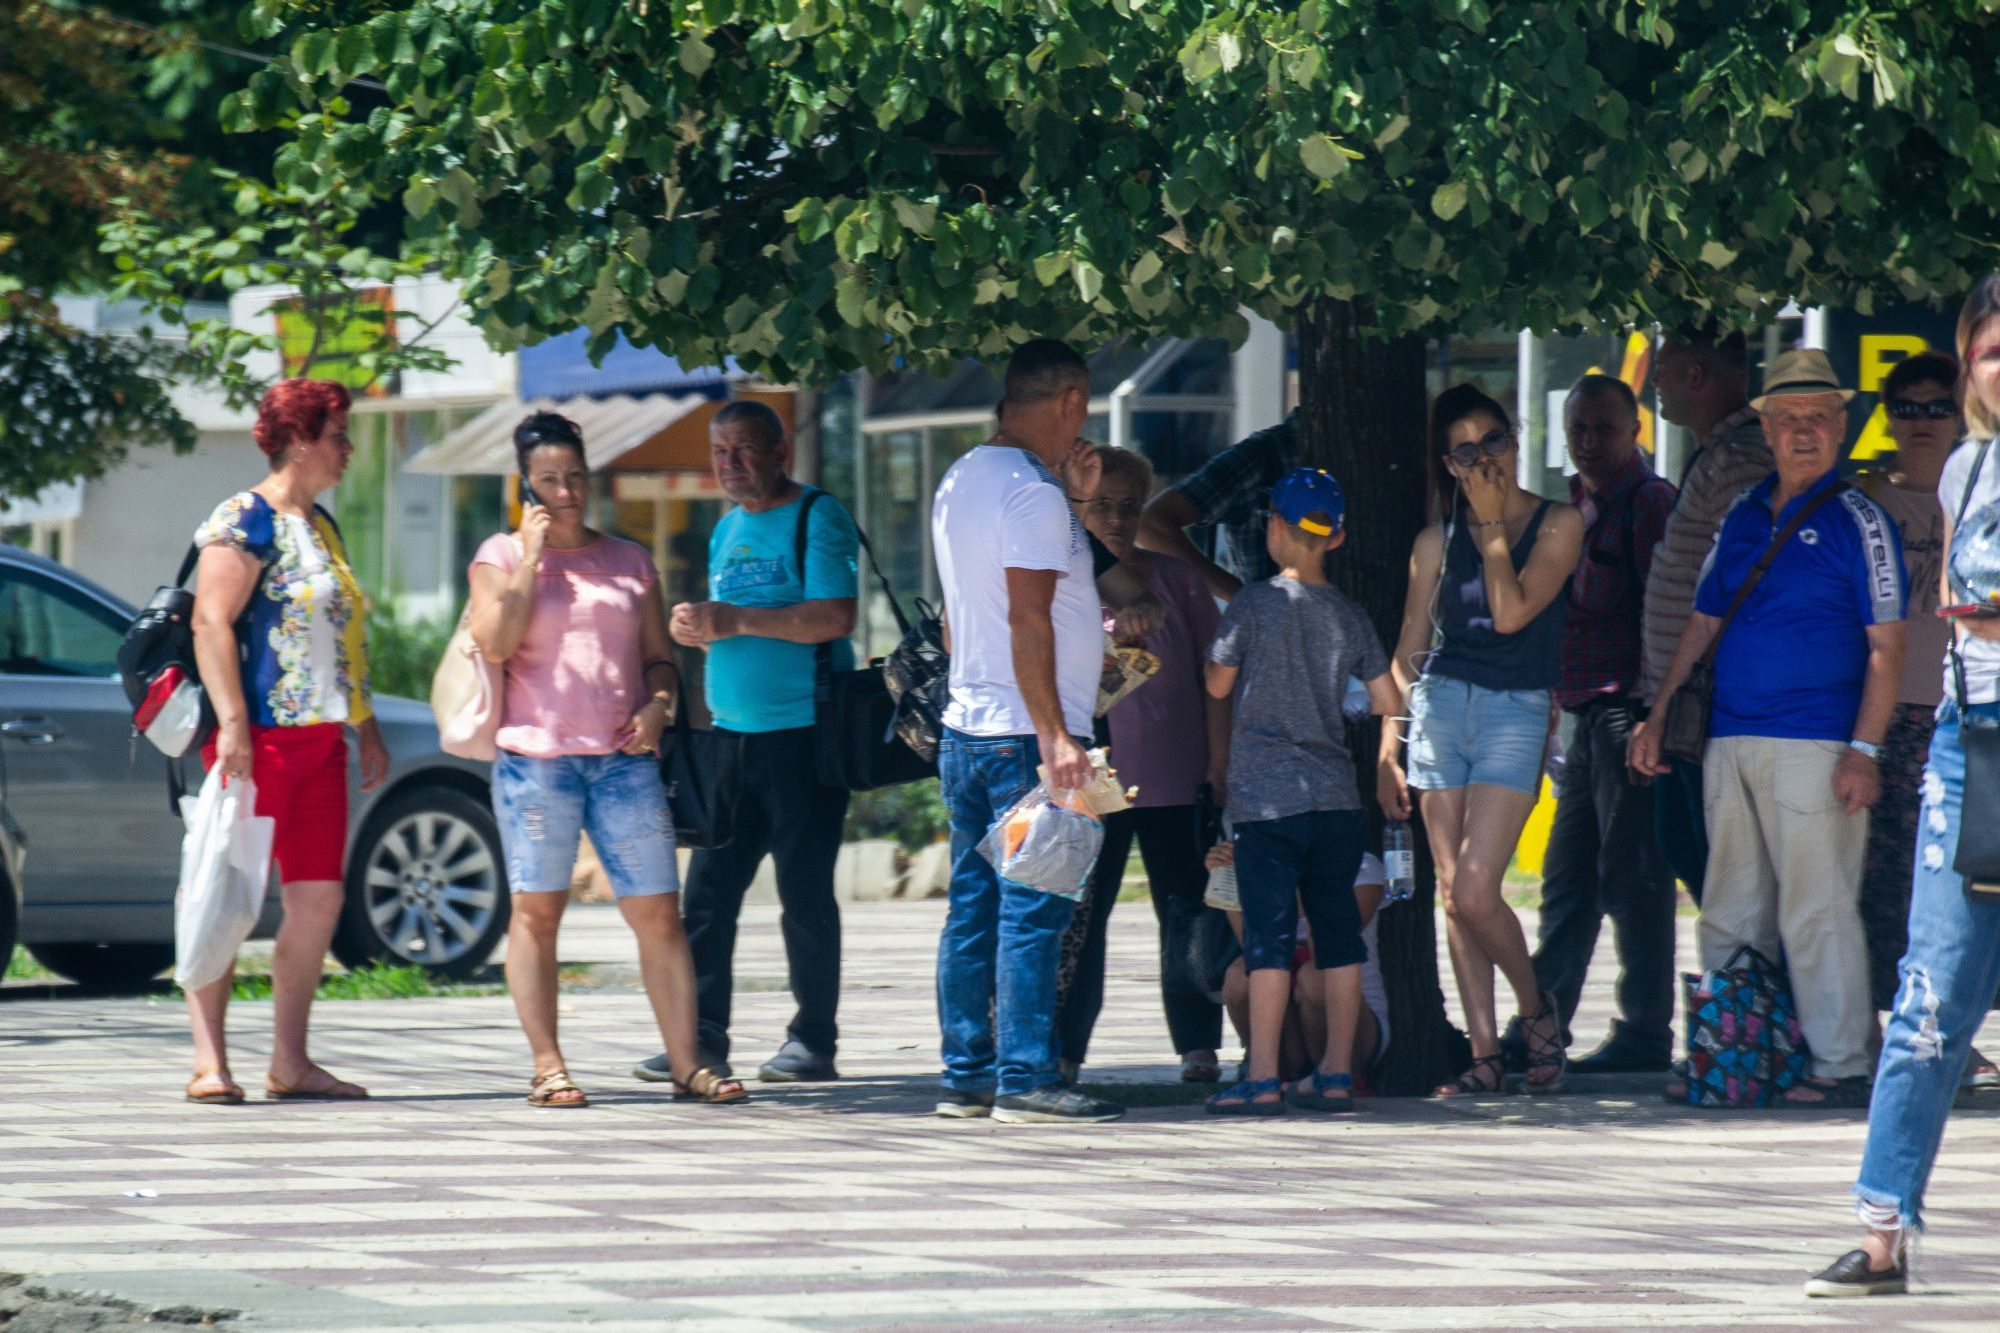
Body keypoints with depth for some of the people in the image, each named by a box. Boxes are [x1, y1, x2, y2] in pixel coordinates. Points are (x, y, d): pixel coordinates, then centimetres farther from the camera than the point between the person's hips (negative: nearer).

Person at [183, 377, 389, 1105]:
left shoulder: (319, 526, 20)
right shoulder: (247, 520, -8)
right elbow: (211, 620, -16)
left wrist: (367, 728, 24)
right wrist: (232, 723, -23)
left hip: (319, 738, 9)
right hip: (260, 735, -9)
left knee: (319, 897, 6)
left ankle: (290, 1062, 11)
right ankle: (208, 1063, -8)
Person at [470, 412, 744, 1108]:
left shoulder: (629, 560, 16)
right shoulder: (502, 555, 7)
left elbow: (659, 657, 20)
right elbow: (495, 643, -9)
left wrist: (657, 705, -1)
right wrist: (531, 553, -6)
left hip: (623, 757, 2)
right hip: (535, 756, -2)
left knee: (658, 912, -3)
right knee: (536, 911, -3)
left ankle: (687, 1062, -2)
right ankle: (547, 1065, 1)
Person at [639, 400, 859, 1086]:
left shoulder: (817, 517, -7)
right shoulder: (728, 528, 18)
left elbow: (834, 618, -18)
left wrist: (735, 621, -19)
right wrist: (697, 630, 3)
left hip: (803, 731, -7)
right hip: (733, 733, 7)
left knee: (804, 889, -4)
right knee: (708, 888, 3)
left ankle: (813, 1041, 2)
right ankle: (702, 1035, 6)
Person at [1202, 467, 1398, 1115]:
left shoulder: (1256, 604, -7)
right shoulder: (1350, 614, 7)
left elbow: (1217, 685, 3)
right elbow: (1388, 702, 10)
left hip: (1267, 796, -5)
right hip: (1337, 794, 5)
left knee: (1269, 933, -6)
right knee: (1338, 929, 9)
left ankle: (1263, 1079, -10)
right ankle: (1335, 1073, 10)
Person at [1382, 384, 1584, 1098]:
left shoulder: (1559, 523, 2)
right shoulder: (1437, 540, 10)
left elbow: (1511, 612, -12)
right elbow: (1407, 651, 13)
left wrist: (1493, 523, -5)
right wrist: (1388, 746, 7)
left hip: (1517, 713, -4)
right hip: (1440, 708, 4)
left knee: (1474, 892, -14)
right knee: (1453, 893, 0)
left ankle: (1535, 1006, 11)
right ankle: (1484, 1053, 5)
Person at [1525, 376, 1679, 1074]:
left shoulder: (1650, 502, -8)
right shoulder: (1575, 505, 19)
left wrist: (1650, 716, -20)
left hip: (1630, 708, -9)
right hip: (1584, 714, 9)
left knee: (1631, 880, -6)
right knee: (1566, 880, 11)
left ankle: (1645, 1034, -1)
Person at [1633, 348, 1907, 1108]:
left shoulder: (1857, 522, -2)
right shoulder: (1743, 518, 15)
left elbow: (1886, 646, -7)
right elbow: (1703, 624, 23)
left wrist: (1864, 751, -15)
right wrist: (1659, 715, 16)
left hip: (1815, 748, -6)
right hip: (1730, 743, 6)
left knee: (1817, 910, -7)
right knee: (1729, 915, 9)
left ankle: (1842, 1066, -3)